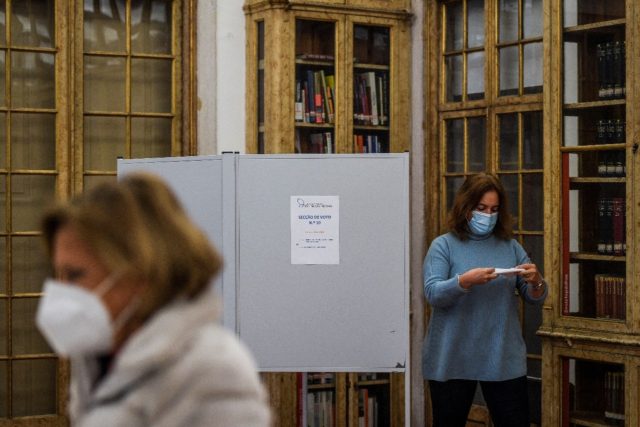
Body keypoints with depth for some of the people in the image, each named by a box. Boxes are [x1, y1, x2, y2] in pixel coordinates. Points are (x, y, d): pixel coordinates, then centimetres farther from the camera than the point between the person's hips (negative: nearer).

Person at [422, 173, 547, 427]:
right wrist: (466, 280, -29)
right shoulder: (443, 245, 0)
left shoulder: (510, 247, 9)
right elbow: (432, 294, -13)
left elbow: (535, 298, 9)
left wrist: (536, 281, -14)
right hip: (452, 360, -2)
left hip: (504, 359, 2)